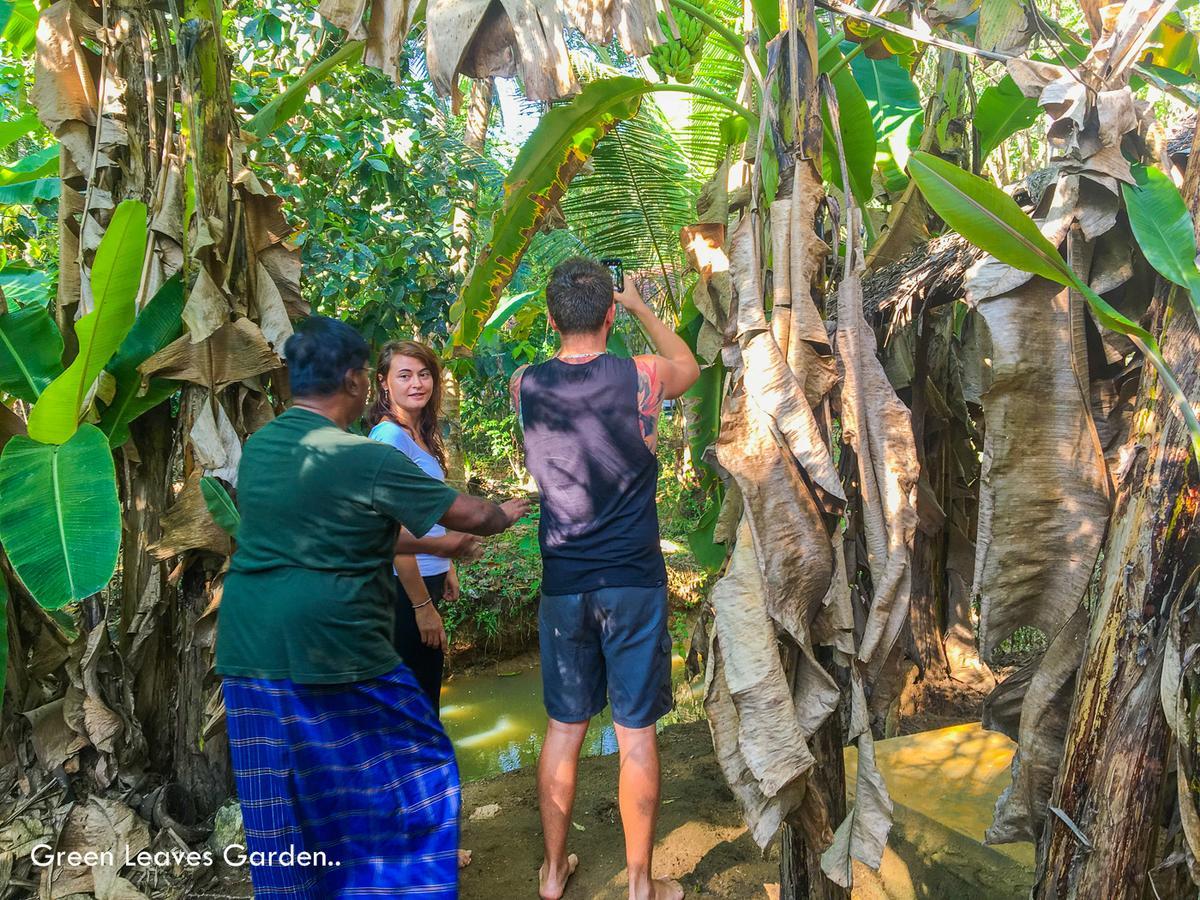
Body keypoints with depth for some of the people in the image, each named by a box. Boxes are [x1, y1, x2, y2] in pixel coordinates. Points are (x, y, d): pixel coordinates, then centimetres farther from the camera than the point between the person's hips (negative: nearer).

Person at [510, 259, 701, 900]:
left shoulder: (524, 385, -3)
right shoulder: (640, 376, -9)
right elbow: (689, 365, 14)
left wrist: (567, 322, 26)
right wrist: (639, 305, 23)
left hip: (562, 584, 3)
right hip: (633, 582, -2)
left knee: (563, 727, 16)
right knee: (636, 732, 9)